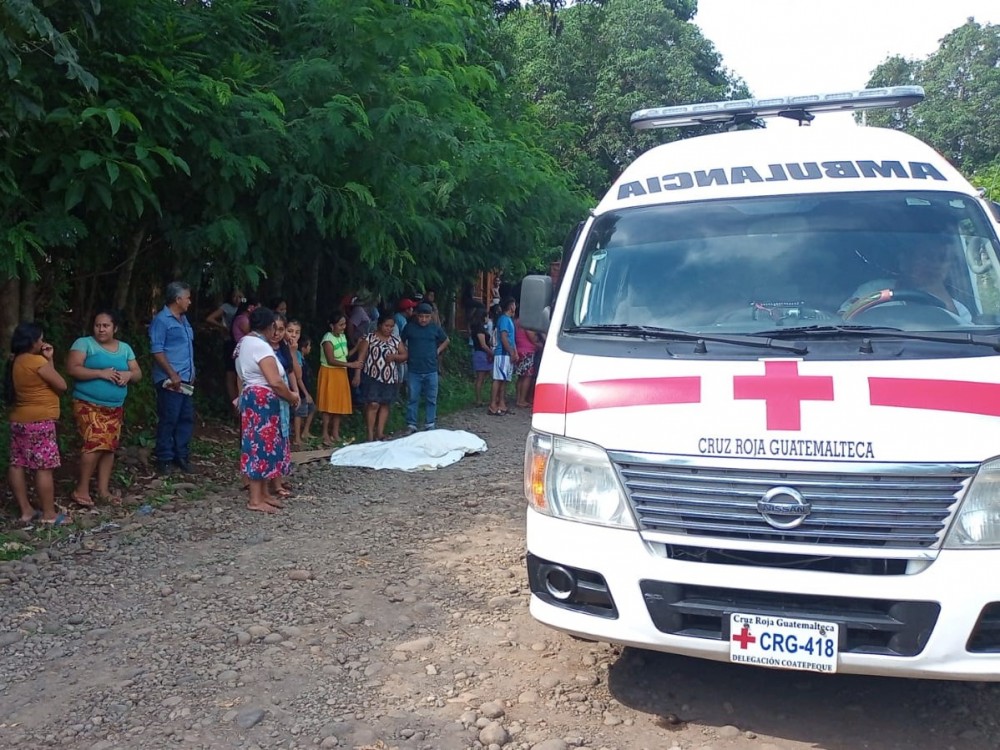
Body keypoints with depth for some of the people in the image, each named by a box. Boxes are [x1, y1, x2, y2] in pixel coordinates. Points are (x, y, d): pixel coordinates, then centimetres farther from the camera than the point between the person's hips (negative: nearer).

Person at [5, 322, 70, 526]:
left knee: (17, 464, 8)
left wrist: (47, 359, 9)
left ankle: (26, 511, 16)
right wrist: (49, 360, 0)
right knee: (44, 467, -3)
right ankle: (49, 514, 1)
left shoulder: (16, 361, 9)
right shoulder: (37, 361, -16)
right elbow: (61, 386, -9)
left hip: (19, 420, 9)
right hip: (39, 421, -9)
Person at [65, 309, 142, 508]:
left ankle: (103, 490, 18)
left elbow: (138, 373, 12)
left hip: (115, 408, 6)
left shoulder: (125, 348, 12)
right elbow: (72, 369, -14)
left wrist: (128, 375, -11)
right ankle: (81, 490, -5)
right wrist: (101, 373, -21)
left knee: (109, 447, 8)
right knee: (96, 445, -17)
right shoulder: (84, 343, -4)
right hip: (89, 405, -6)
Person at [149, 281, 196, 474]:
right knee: (168, 420, -3)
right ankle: (164, 459, 7)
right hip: (170, 380, -9)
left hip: (186, 380, 9)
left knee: (186, 418, 11)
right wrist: (172, 374, -19)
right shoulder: (161, 320, -10)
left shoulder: (183, 319, 16)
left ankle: (182, 456, 20)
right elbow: (157, 350, -15)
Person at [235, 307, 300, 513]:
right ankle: (255, 500, -2)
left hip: (254, 399, 11)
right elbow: (275, 382, -25)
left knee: (264, 446, 14)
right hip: (262, 402, -11)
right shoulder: (261, 346, -19)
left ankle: (264, 493, 21)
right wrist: (292, 397, -8)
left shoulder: (245, 342, 14)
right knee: (262, 446, -6)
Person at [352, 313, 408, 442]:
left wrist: (394, 356, -9)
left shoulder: (396, 340, 8)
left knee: (385, 404, 6)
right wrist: (357, 374, -12)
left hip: (390, 378, 5)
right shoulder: (369, 338, -3)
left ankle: (380, 433, 15)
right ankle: (370, 435, -6)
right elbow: (361, 357, -5)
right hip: (372, 377, -4)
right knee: (373, 404, -11)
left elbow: (404, 355, 11)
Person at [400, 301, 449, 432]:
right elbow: (402, 342, 15)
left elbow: (446, 341, 18)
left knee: (431, 399, 7)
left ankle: (430, 424, 18)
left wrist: (438, 351, 6)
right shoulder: (409, 327, -1)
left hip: (431, 370, 1)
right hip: (413, 371, -1)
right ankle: (411, 425, 11)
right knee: (413, 399, 3)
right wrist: (407, 353, 4)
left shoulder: (435, 328, 2)